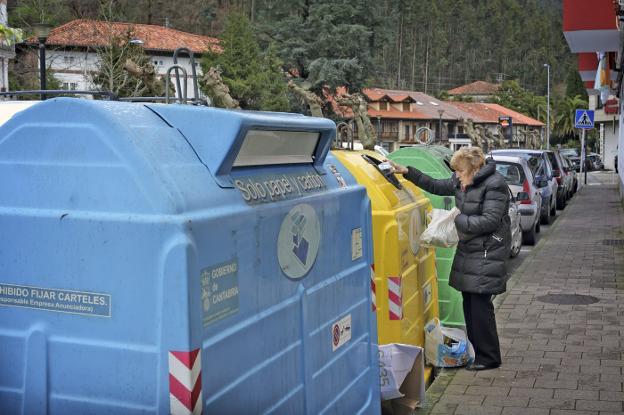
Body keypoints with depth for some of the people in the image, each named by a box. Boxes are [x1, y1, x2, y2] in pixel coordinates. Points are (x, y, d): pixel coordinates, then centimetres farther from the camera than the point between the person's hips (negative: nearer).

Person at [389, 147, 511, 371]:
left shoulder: (494, 184, -15)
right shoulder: (461, 182, 9)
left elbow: (490, 221, -21)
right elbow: (435, 186, 21)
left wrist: (457, 219, -16)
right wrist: (407, 172, 14)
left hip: (487, 253, -8)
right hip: (468, 249, 8)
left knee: (480, 304, -7)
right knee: (469, 303, 12)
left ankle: (489, 358, 4)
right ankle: (474, 351, 23)